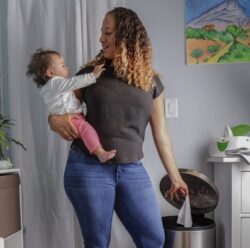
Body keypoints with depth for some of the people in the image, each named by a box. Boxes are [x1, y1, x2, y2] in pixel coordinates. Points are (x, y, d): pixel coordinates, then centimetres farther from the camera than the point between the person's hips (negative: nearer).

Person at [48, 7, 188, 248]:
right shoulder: (91, 73, 3)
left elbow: (160, 133, 10)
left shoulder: (151, 81, 7)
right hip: (88, 168, -1)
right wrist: (56, 120, -14)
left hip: (132, 170, 2)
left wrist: (175, 177, 11)